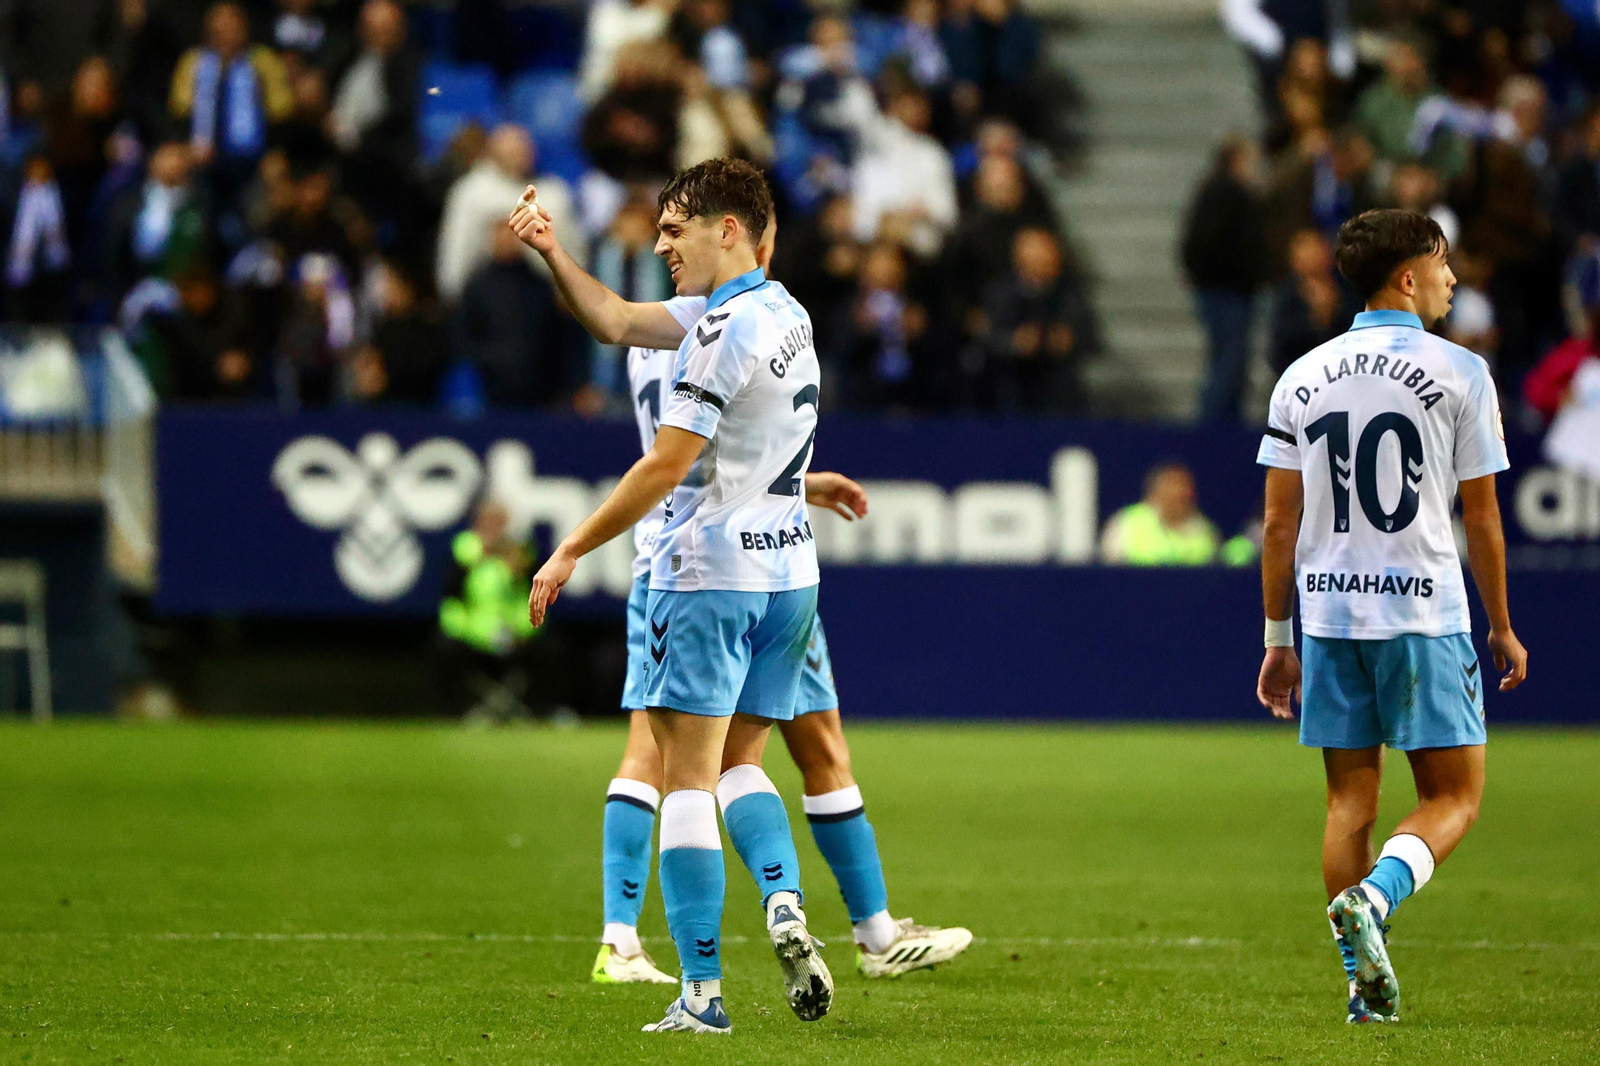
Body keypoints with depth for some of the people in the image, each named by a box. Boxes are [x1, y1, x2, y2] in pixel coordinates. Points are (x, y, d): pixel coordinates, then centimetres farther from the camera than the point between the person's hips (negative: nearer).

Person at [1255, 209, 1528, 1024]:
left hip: (1328, 612, 4)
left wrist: (1278, 638, 14)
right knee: (1453, 795, 3)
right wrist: (1502, 627, 9)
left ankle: (1366, 985, 7)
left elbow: (1279, 522, 7)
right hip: (1423, 608, -4)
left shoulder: (1303, 378, 8)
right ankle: (1370, 898, -24)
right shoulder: (1459, 373, -4)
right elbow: (1481, 518, -2)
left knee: (1351, 800, 10)